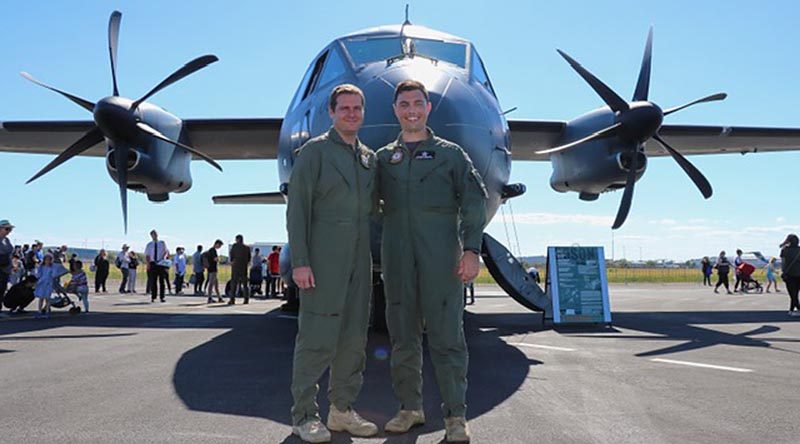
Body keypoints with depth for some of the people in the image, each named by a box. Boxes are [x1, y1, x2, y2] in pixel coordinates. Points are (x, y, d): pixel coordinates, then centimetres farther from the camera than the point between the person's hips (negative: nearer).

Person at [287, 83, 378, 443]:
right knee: (317, 336, -6)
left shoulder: (368, 157, 17)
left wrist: (371, 258, 13)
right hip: (322, 258, -6)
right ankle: (304, 415, 5)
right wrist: (299, 261, -15)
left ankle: (342, 410, 17)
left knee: (354, 337, 7)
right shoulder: (314, 151, -1)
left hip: (359, 258, 6)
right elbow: (297, 208, -7)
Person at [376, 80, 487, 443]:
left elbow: (474, 201, 2)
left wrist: (471, 250, -9)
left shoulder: (450, 154, 9)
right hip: (397, 258, 3)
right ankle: (410, 408, 20)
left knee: (446, 336, -3)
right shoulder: (383, 158, 16)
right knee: (402, 337, 7)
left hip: (441, 256, -3)